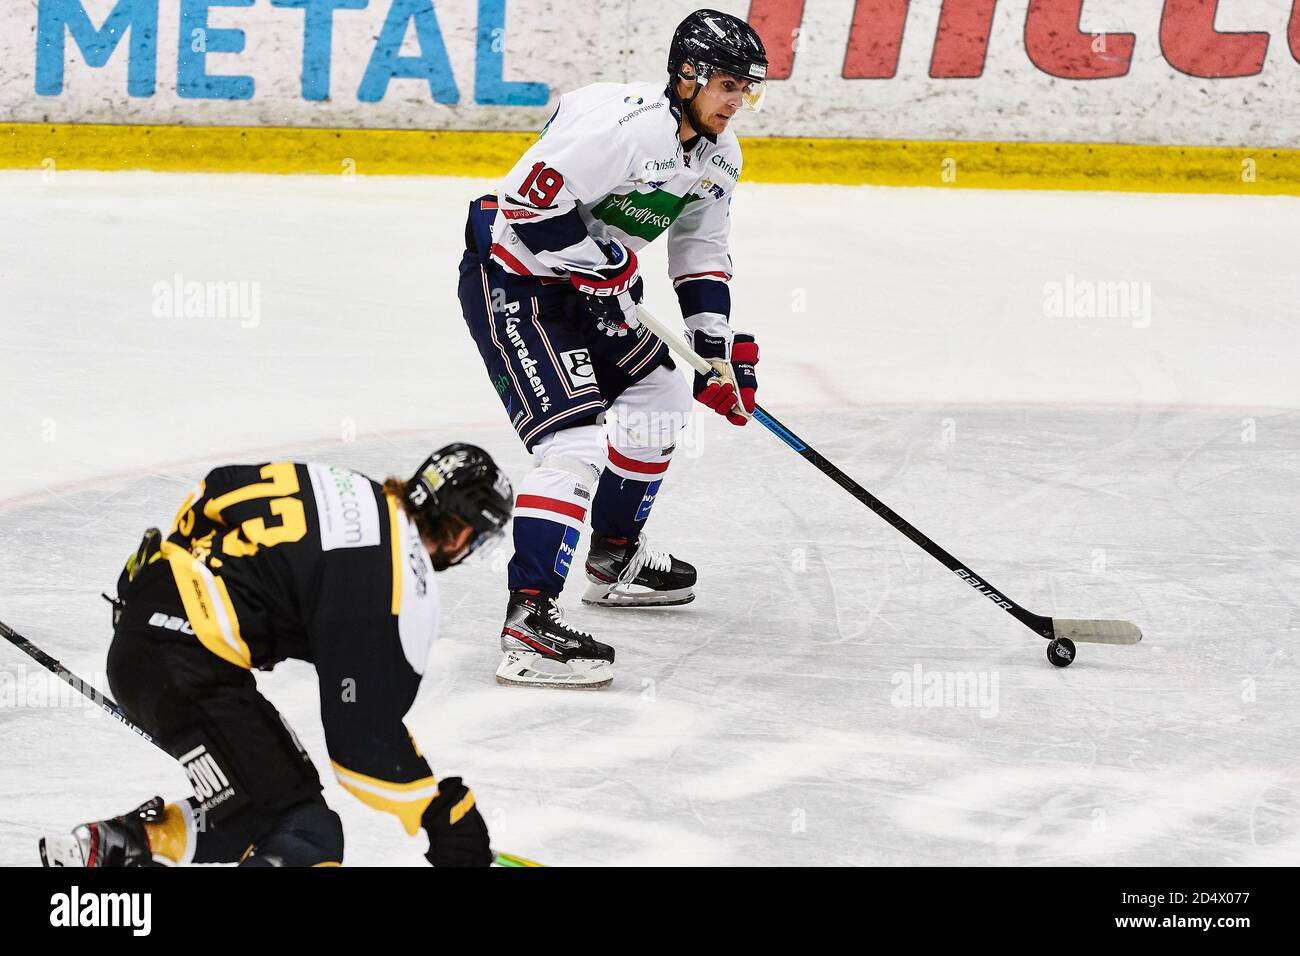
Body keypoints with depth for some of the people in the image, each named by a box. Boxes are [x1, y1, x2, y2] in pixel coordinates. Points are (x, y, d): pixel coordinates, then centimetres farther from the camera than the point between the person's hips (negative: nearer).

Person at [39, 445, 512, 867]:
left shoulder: (343, 488, 12)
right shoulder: (406, 587, -10)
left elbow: (216, 491, 22)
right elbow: (365, 733, -10)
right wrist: (447, 817, -1)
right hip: (183, 671, -10)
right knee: (306, 838, -13)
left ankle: (112, 844, 19)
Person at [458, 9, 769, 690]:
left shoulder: (718, 155, 4)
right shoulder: (622, 124, -27)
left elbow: (701, 249, 16)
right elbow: (528, 200, -30)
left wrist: (717, 343, 6)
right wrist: (603, 273, -22)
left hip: (587, 279, 10)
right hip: (511, 279, -10)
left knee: (661, 402, 20)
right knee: (573, 441, -21)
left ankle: (614, 557, 39)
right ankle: (528, 621, -26)